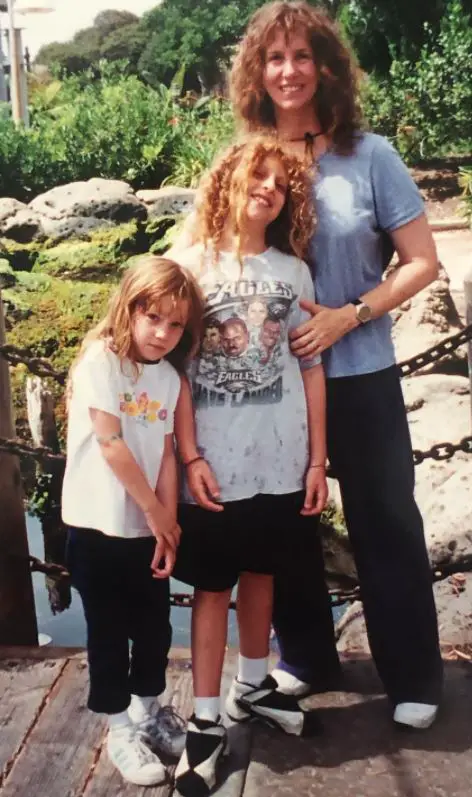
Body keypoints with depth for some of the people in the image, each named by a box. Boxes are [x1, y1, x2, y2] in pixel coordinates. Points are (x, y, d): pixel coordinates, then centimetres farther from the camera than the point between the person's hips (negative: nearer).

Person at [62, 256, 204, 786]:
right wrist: (154, 511, -9)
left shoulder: (169, 376, 4)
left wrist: (167, 524, -2)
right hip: (98, 525, -5)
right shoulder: (100, 360, -14)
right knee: (109, 632, 8)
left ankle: (149, 708, 37)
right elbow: (110, 444, -17)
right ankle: (120, 727, 26)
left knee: (155, 626, 16)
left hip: (147, 528, 6)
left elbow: (165, 454, 3)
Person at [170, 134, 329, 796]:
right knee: (212, 585, 5)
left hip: (280, 459, 3)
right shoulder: (191, 266, -2)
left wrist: (317, 459, 2)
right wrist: (190, 457, -12)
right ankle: (206, 721, 16)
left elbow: (311, 368, 4)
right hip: (215, 463, -3)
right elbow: (176, 368, -5)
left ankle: (253, 686, 36)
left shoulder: (292, 270, 5)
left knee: (260, 574, 17)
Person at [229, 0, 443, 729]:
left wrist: (348, 317, -17)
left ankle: (414, 676, 26)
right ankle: (303, 656, 36)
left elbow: (422, 261, -6)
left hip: (360, 375, -2)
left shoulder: (369, 155, -6)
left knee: (386, 524, 8)